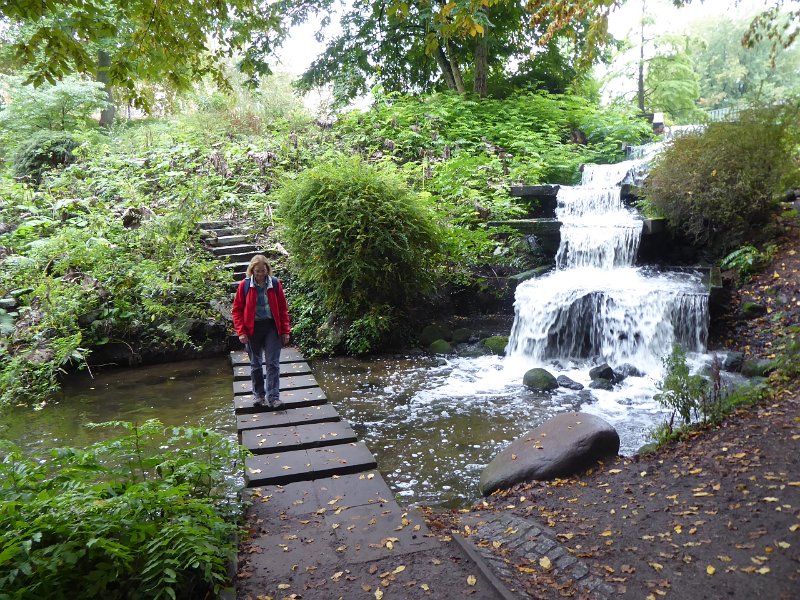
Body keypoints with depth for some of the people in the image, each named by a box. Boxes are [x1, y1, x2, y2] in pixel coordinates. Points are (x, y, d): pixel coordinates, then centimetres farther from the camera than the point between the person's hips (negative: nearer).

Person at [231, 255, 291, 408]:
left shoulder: (275, 283, -3)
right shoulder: (244, 285, -5)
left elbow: (283, 308, 3)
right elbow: (237, 310, -1)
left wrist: (285, 331, 0)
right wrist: (241, 332, -9)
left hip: (272, 327, 0)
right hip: (253, 328, 0)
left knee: (273, 363, -2)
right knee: (255, 364, 12)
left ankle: (273, 397, 2)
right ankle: (258, 395, 26)